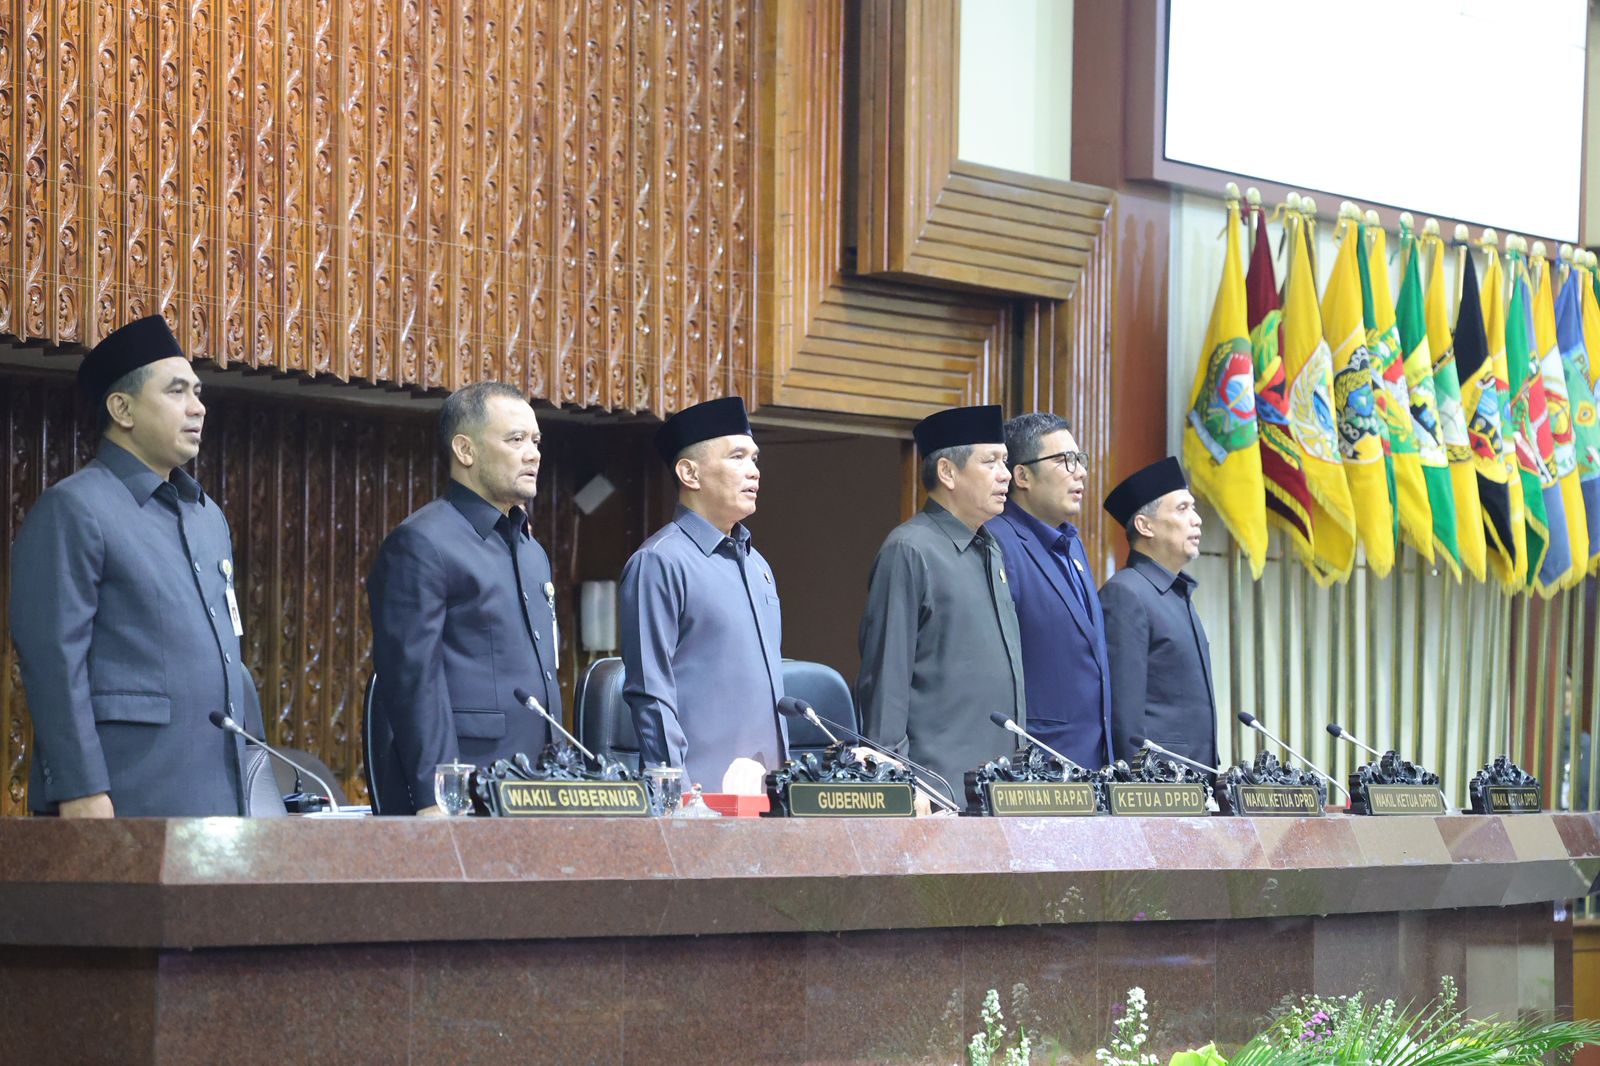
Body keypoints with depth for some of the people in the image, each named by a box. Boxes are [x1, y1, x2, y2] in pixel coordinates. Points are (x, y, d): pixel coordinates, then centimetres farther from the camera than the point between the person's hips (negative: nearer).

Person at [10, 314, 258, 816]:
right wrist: (80, 790, -19)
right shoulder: (71, 510, -5)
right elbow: (53, 658, -12)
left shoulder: (207, 516, 20)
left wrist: (249, 775, 17)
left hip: (219, 796, 8)